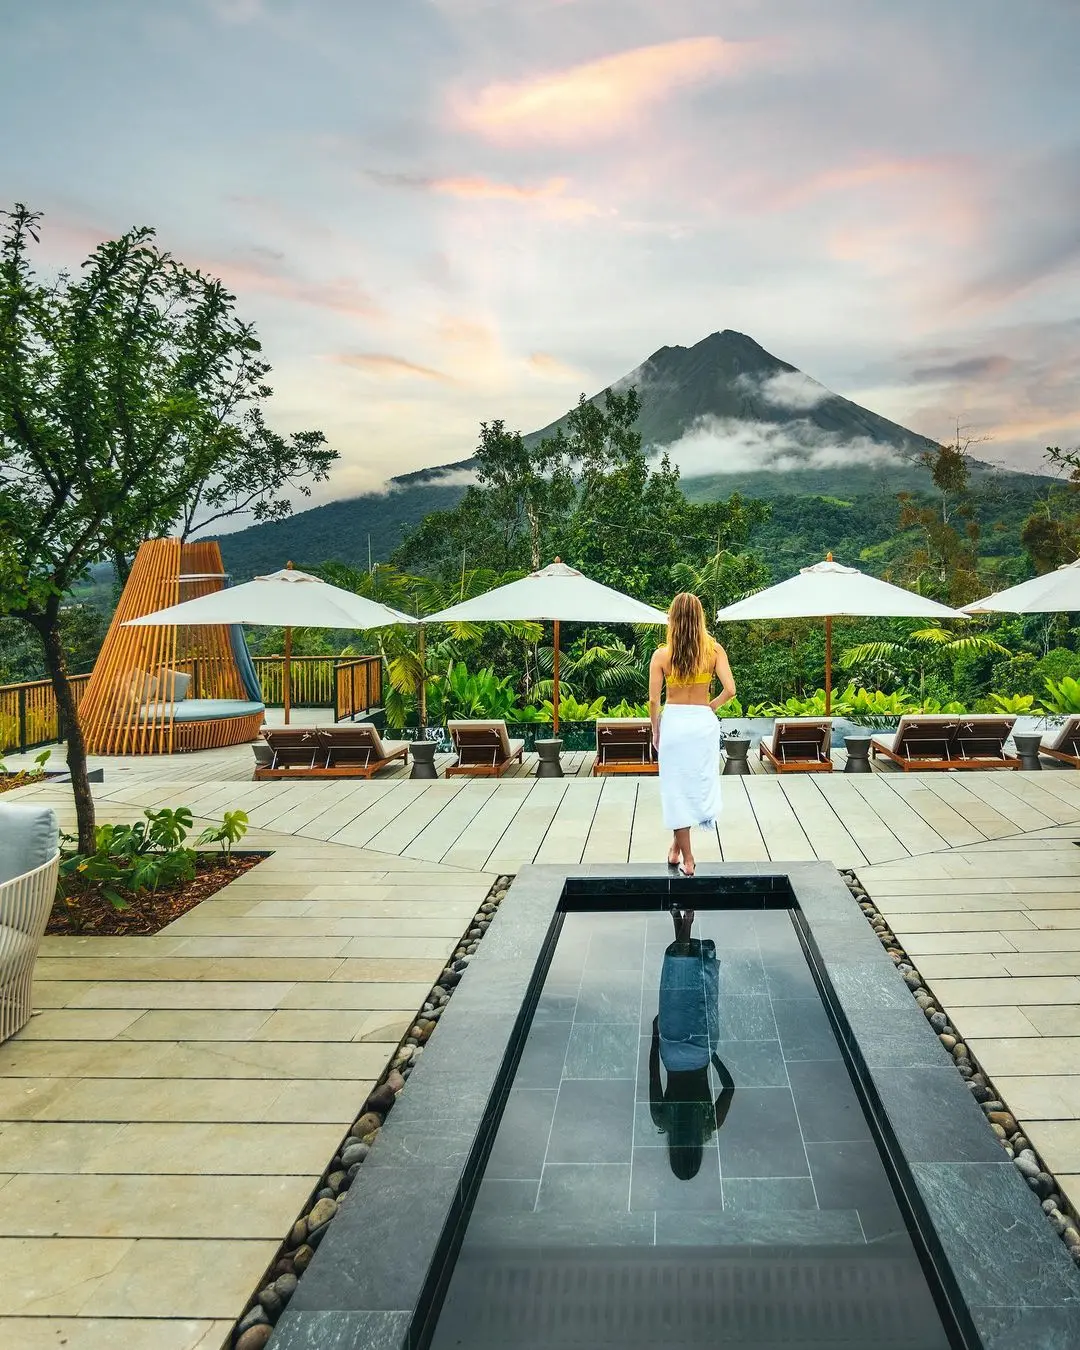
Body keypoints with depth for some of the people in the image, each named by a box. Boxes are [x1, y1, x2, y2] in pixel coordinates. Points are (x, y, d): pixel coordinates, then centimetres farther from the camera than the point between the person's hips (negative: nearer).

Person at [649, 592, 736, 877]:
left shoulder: (662, 654, -8)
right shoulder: (713, 650, -5)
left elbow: (654, 699, -8)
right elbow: (729, 690, -12)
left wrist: (655, 731, 5)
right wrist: (712, 706, 6)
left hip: (673, 721, -1)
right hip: (703, 721, 1)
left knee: (677, 788, 8)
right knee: (699, 782, 17)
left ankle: (686, 857, 13)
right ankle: (677, 845, 22)